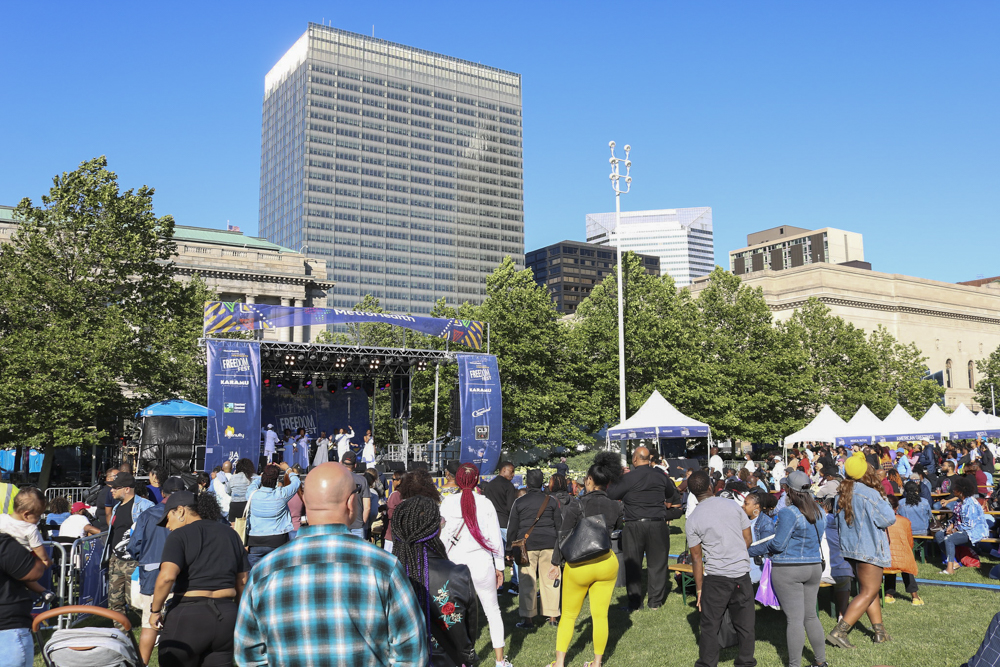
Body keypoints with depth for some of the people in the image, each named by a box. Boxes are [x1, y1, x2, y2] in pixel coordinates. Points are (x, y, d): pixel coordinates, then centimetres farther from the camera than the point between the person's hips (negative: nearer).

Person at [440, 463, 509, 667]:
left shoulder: (447, 503, -5)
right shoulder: (485, 503, -5)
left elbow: (442, 536, -3)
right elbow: (495, 537, -1)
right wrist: (499, 566, 9)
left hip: (455, 563, 0)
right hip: (482, 562, 0)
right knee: (492, 611, 11)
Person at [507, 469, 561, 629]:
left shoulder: (519, 502, 0)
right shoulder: (551, 501, 5)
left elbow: (512, 528, 2)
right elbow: (559, 525, 8)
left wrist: (510, 548, 9)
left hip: (527, 545, -2)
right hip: (549, 544, 2)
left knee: (527, 582, 2)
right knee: (549, 580, 8)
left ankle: (528, 619, 4)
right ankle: (552, 617, 12)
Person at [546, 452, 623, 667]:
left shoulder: (577, 505, -16)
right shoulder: (616, 508, -4)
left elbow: (563, 536, -12)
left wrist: (555, 563, -2)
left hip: (579, 566, -3)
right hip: (607, 564, 3)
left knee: (568, 615, 12)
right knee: (600, 615, 12)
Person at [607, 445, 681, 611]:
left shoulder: (628, 478, -11)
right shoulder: (660, 476, 3)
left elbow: (611, 495, -7)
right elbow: (674, 496, 19)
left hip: (634, 526, -2)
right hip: (658, 525, 3)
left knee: (632, 564, 7)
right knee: (657, 563, 11)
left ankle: (634, 602, 11)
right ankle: (655, 601, 15)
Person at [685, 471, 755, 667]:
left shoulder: (693, 520, -5)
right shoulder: (732, 505, 1)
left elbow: (696, 557, -2)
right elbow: (748, 539, 7)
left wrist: (699, 588, 5)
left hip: (715, 577, -2)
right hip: (742, 573, 3)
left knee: (710, 627, 8)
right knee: (745, 625, 12)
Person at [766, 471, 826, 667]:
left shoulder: (788, 513, -18)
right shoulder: (820, 512, 6)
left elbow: (778, 545, -16)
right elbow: (818, 539, 15)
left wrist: (768, 546, 4)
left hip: (788, 570, -7)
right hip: (814, 567, 7)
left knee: (794, 619, -2)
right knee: (810, 616, 18)